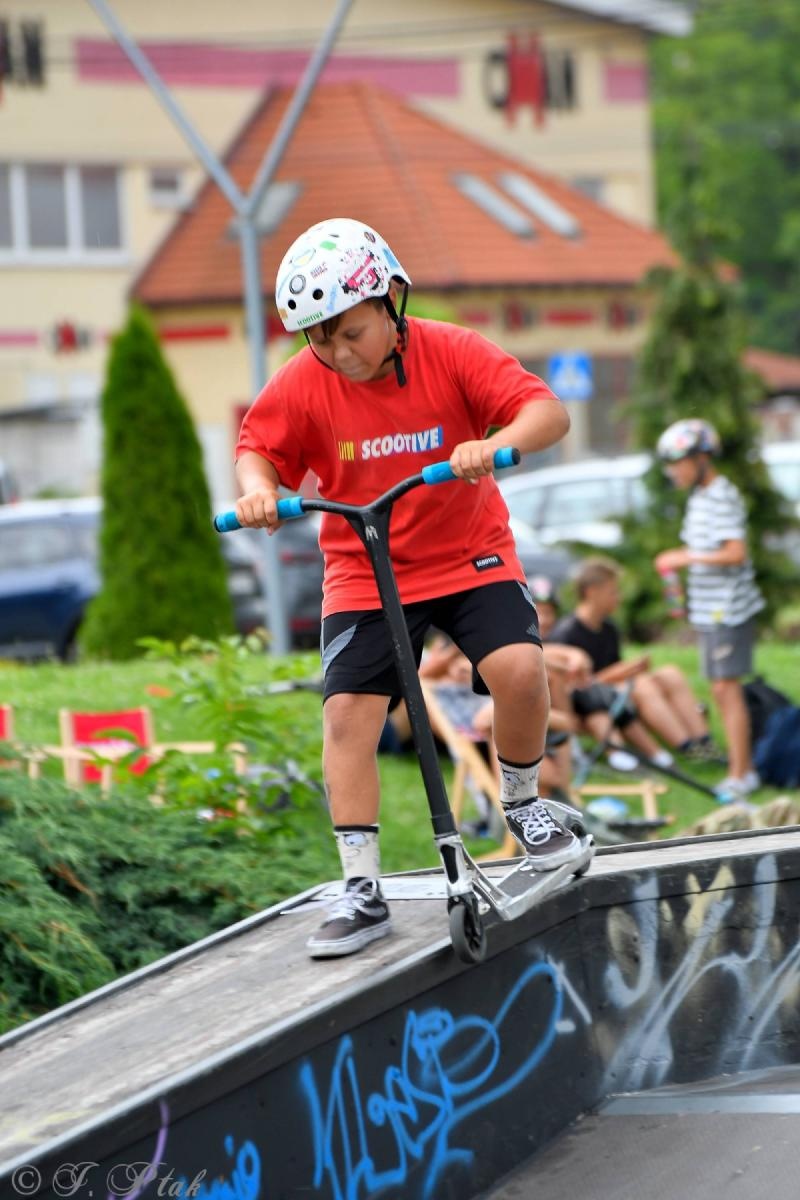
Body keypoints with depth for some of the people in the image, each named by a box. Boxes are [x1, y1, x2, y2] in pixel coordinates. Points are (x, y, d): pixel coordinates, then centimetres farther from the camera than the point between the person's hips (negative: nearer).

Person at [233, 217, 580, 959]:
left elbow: (548, 411, -21)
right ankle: (362, 892, -3)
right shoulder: (302, 384, -11)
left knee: (518, 669, -22)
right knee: (347, 713, -11)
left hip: (469, 554, -1)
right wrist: (257, 488, -25)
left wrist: (498, 444, -43)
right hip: (364, 574, 1)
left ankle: (522, 805, 7)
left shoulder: (451, 353, -15)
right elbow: (257, 447, -1)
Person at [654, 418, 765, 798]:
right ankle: (744, 766, 19)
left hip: (728, 608, -10)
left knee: (726, 688, -9)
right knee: (721, 690, 12)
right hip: (709, 610, 10)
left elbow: (736, 553, -24)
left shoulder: (722, 497, -15)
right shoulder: (698, 497, 14)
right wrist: (677, 559, 9)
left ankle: (739, 776, -6)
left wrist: (687, 557, -20)